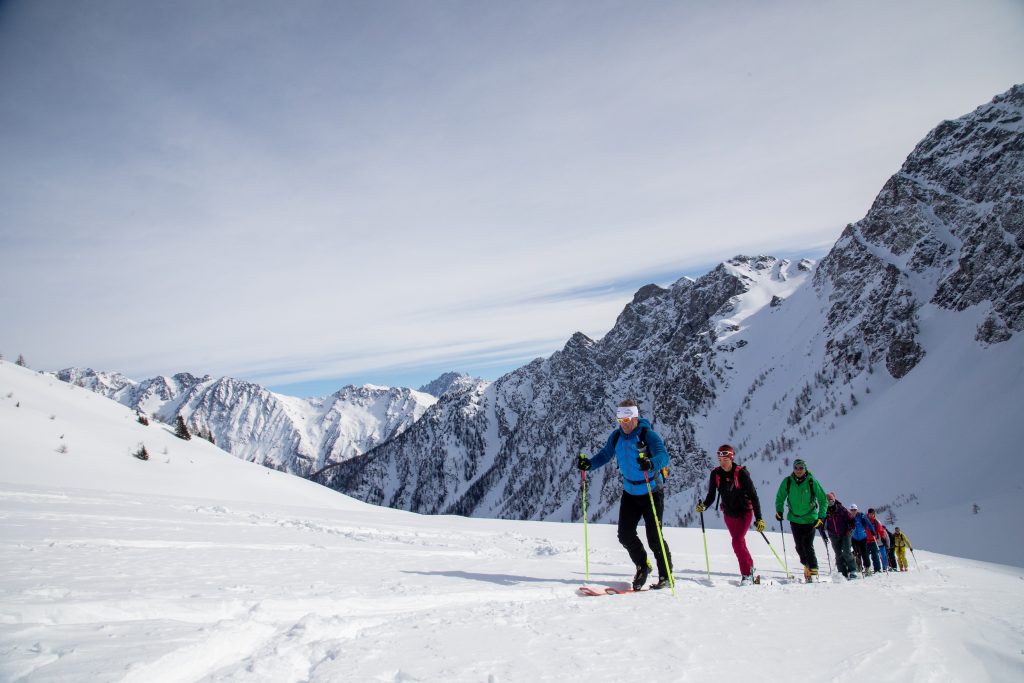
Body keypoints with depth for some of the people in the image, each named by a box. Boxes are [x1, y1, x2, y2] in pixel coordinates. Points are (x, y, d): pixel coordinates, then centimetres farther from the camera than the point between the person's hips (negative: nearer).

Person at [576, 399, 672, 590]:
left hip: (652, 492, -5)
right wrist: (589, 463, -13)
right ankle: (642, 567, 26)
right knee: (625, 535, 2)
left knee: (654, 537, -4)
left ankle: (666, 575, 16)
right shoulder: (617, 435, -3)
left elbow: (664, 456, -31)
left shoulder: (648, 435, -20)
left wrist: (651, 463, -53)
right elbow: (605, 454, 5)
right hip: (629, 492, 5)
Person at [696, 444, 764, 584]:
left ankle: (747, 574, -4)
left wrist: (759, 518, -19)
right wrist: (703, 505, -23)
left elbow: (753, 496, -16)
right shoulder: (715, 474, -7)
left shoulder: (741, 473, -20)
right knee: (739, 542, 15)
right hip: (728, 513, 5)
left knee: (737, 542, -17)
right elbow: (711, 495, -2)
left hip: (744, 512, -5)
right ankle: (750, 565, 37)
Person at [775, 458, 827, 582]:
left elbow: (823, 500, -3)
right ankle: (807, 565, 32)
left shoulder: (812, 482, -11)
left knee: (807, 546, -13)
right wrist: (779, 510, -3)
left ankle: (813, 572, -4)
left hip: (810, 519, -3)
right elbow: (780, 497, 10)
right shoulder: (787, 482, -4)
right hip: (794, 519, 3)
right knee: (799, 546, 9)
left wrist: (821, 517, -10)